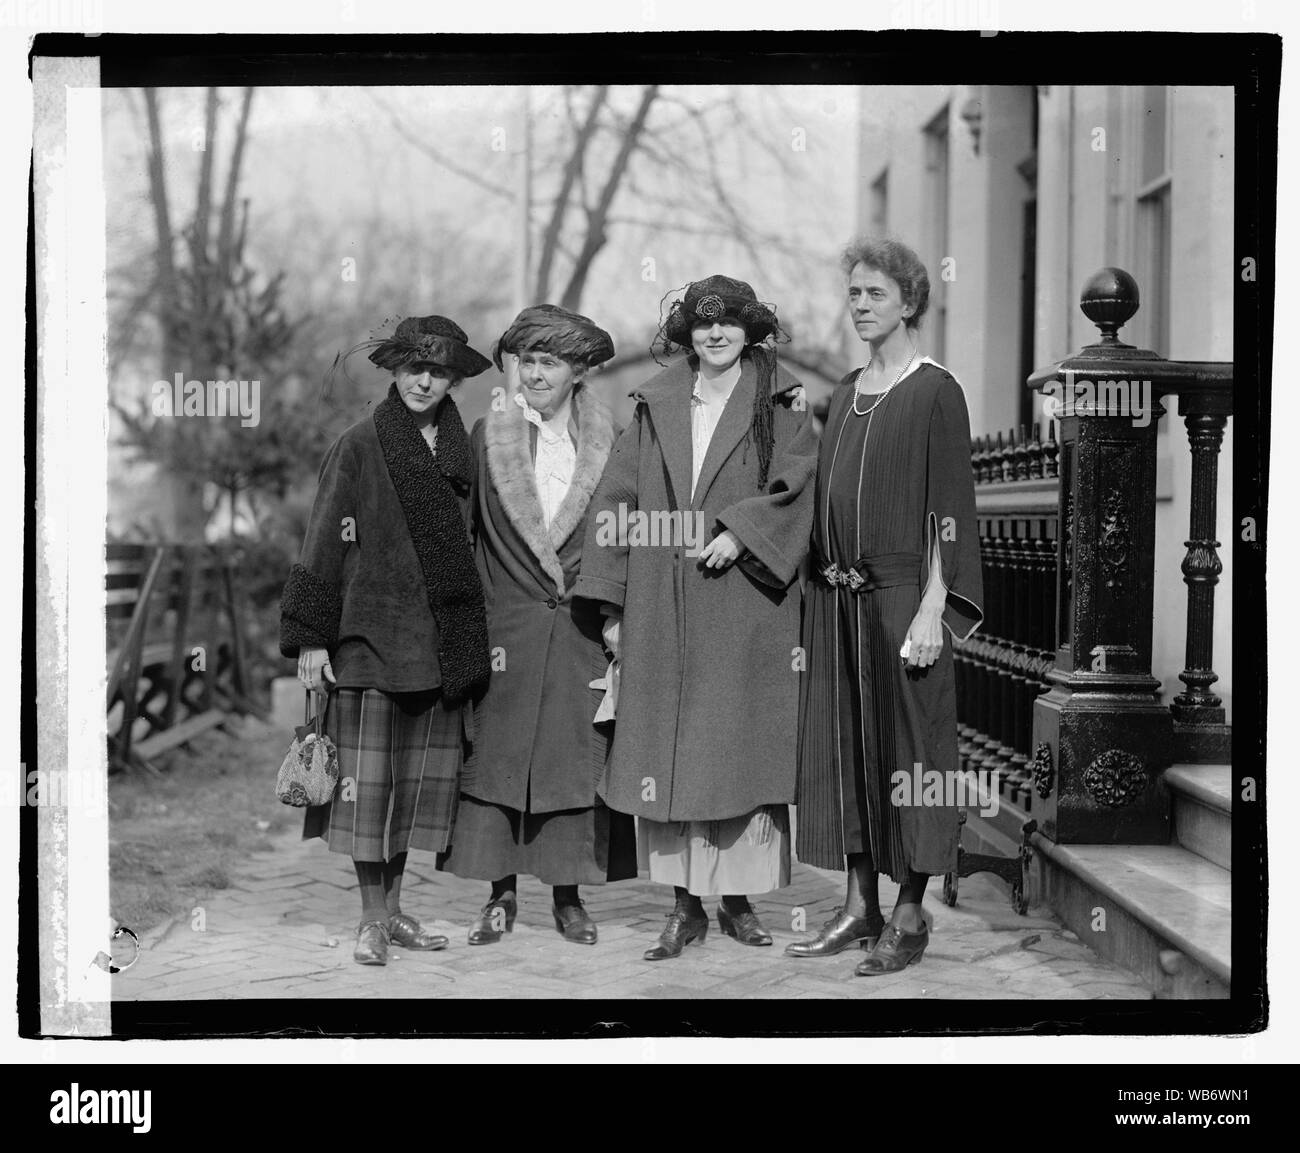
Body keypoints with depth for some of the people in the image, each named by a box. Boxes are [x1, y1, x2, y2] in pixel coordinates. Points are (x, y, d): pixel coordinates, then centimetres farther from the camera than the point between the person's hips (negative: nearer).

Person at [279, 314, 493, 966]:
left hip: (444, 638, 5)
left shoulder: (460, 451, 11)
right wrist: (310, 637, -8)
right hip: (371, 635, -4)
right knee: (368, 774, -3)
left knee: (424, 773, 6)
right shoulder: (358, 447, -2)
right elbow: (323, 544, -3)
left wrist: (483, 638, 13)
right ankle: (372, 919, 6)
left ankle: (394, 907, 18)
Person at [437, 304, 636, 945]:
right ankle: (501, 895, 10)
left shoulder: (606, 442, 2)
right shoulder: (488, 436, 2)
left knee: (576, 756, 3)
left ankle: (568, 895, 14)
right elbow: (464, 532, 4)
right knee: (496, 751, 1)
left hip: (582, 628, 0)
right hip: (506, 623, 0)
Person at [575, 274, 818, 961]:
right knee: (666, 749, 1)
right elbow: (617, 502, 8)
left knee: (741, 747, 0)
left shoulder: (780, 405, 5)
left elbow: (796, 487, -5)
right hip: (661, 611, 2)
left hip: (746, 608, -2)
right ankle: (685, 905, 8)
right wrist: (611, 604, 2)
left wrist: (740, 532, -19)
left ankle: (739, 900, 10)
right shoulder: (655, 406, 11)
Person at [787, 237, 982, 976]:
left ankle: (910, 917, 8)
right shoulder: (847, 392, 14)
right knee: (844, 749, 8)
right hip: (837, 600, 7)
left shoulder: (935, 391, -6)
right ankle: (861, 906, 17)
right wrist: (822, 594, 11)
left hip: (900, 597, -7)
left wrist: (932, 609, -17)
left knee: (905, 750, -1)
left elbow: (949, 506, -11)